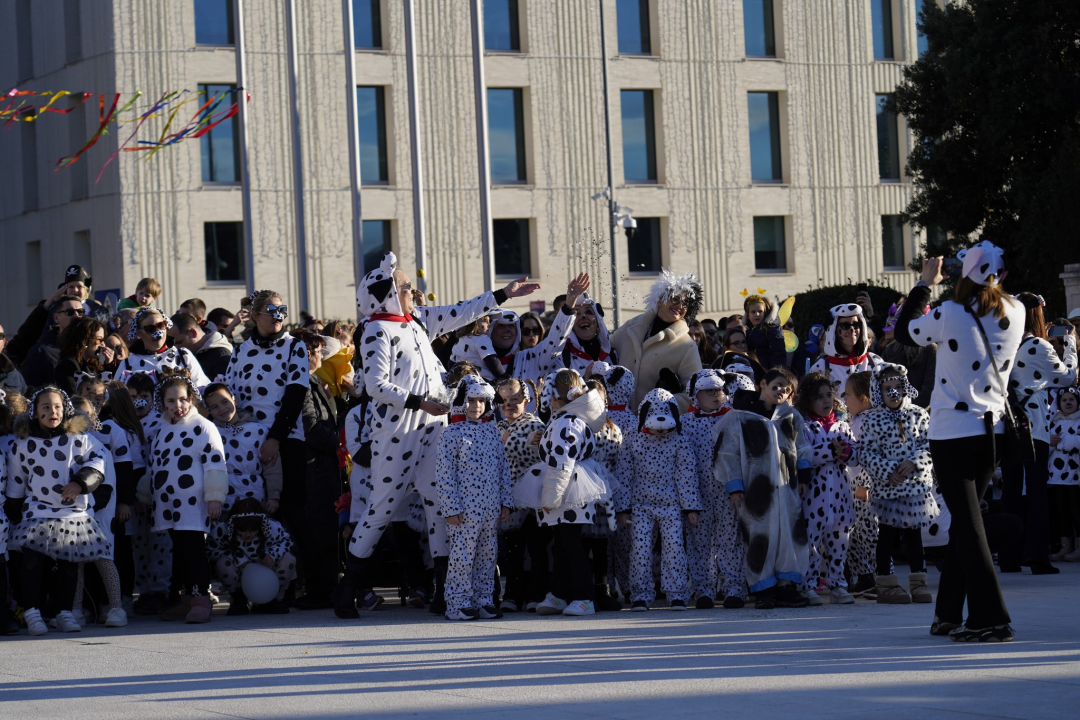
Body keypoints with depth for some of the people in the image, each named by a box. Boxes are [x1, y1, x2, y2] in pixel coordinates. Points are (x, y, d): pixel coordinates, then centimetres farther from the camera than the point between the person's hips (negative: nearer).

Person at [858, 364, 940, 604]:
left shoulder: (918, 415, 3)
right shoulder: (873, 420, -3)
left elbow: (929, 444, -1)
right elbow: (866, 452, -6)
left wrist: (913, 463, -15)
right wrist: (888, 472, -15)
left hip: (916, 484, 2)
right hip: (885, 487, -2)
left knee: (914, 533, 8)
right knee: (887, 534, 4)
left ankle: (918, 583, 14)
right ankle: (886, 583, 11)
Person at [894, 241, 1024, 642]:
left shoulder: (950, 315, -16)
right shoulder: (1015, 314, -2)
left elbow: (904, 332, 1)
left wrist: (925, 284, 10)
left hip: (952, 433, -5)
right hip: (992, 429, 5)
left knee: (969, 524, -4)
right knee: (964, 521, 16)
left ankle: (991, 620, -10)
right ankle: (949, 615, 24)